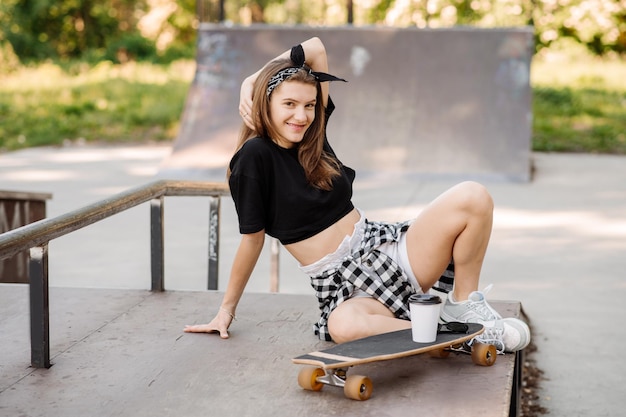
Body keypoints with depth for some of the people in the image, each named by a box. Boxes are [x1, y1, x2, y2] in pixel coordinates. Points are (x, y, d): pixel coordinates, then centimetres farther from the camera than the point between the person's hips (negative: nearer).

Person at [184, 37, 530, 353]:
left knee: (473, 197, -17)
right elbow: (253, 238, -5)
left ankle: (464, 305, -4)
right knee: (343, 326, -43)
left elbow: (316, 49, 9)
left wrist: (252, 80, 2)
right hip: (343, 287, -6)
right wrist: (227, 308, 0)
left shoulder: (312, 136, 4)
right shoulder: (256, 155, -11)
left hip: (386, 246, 6)